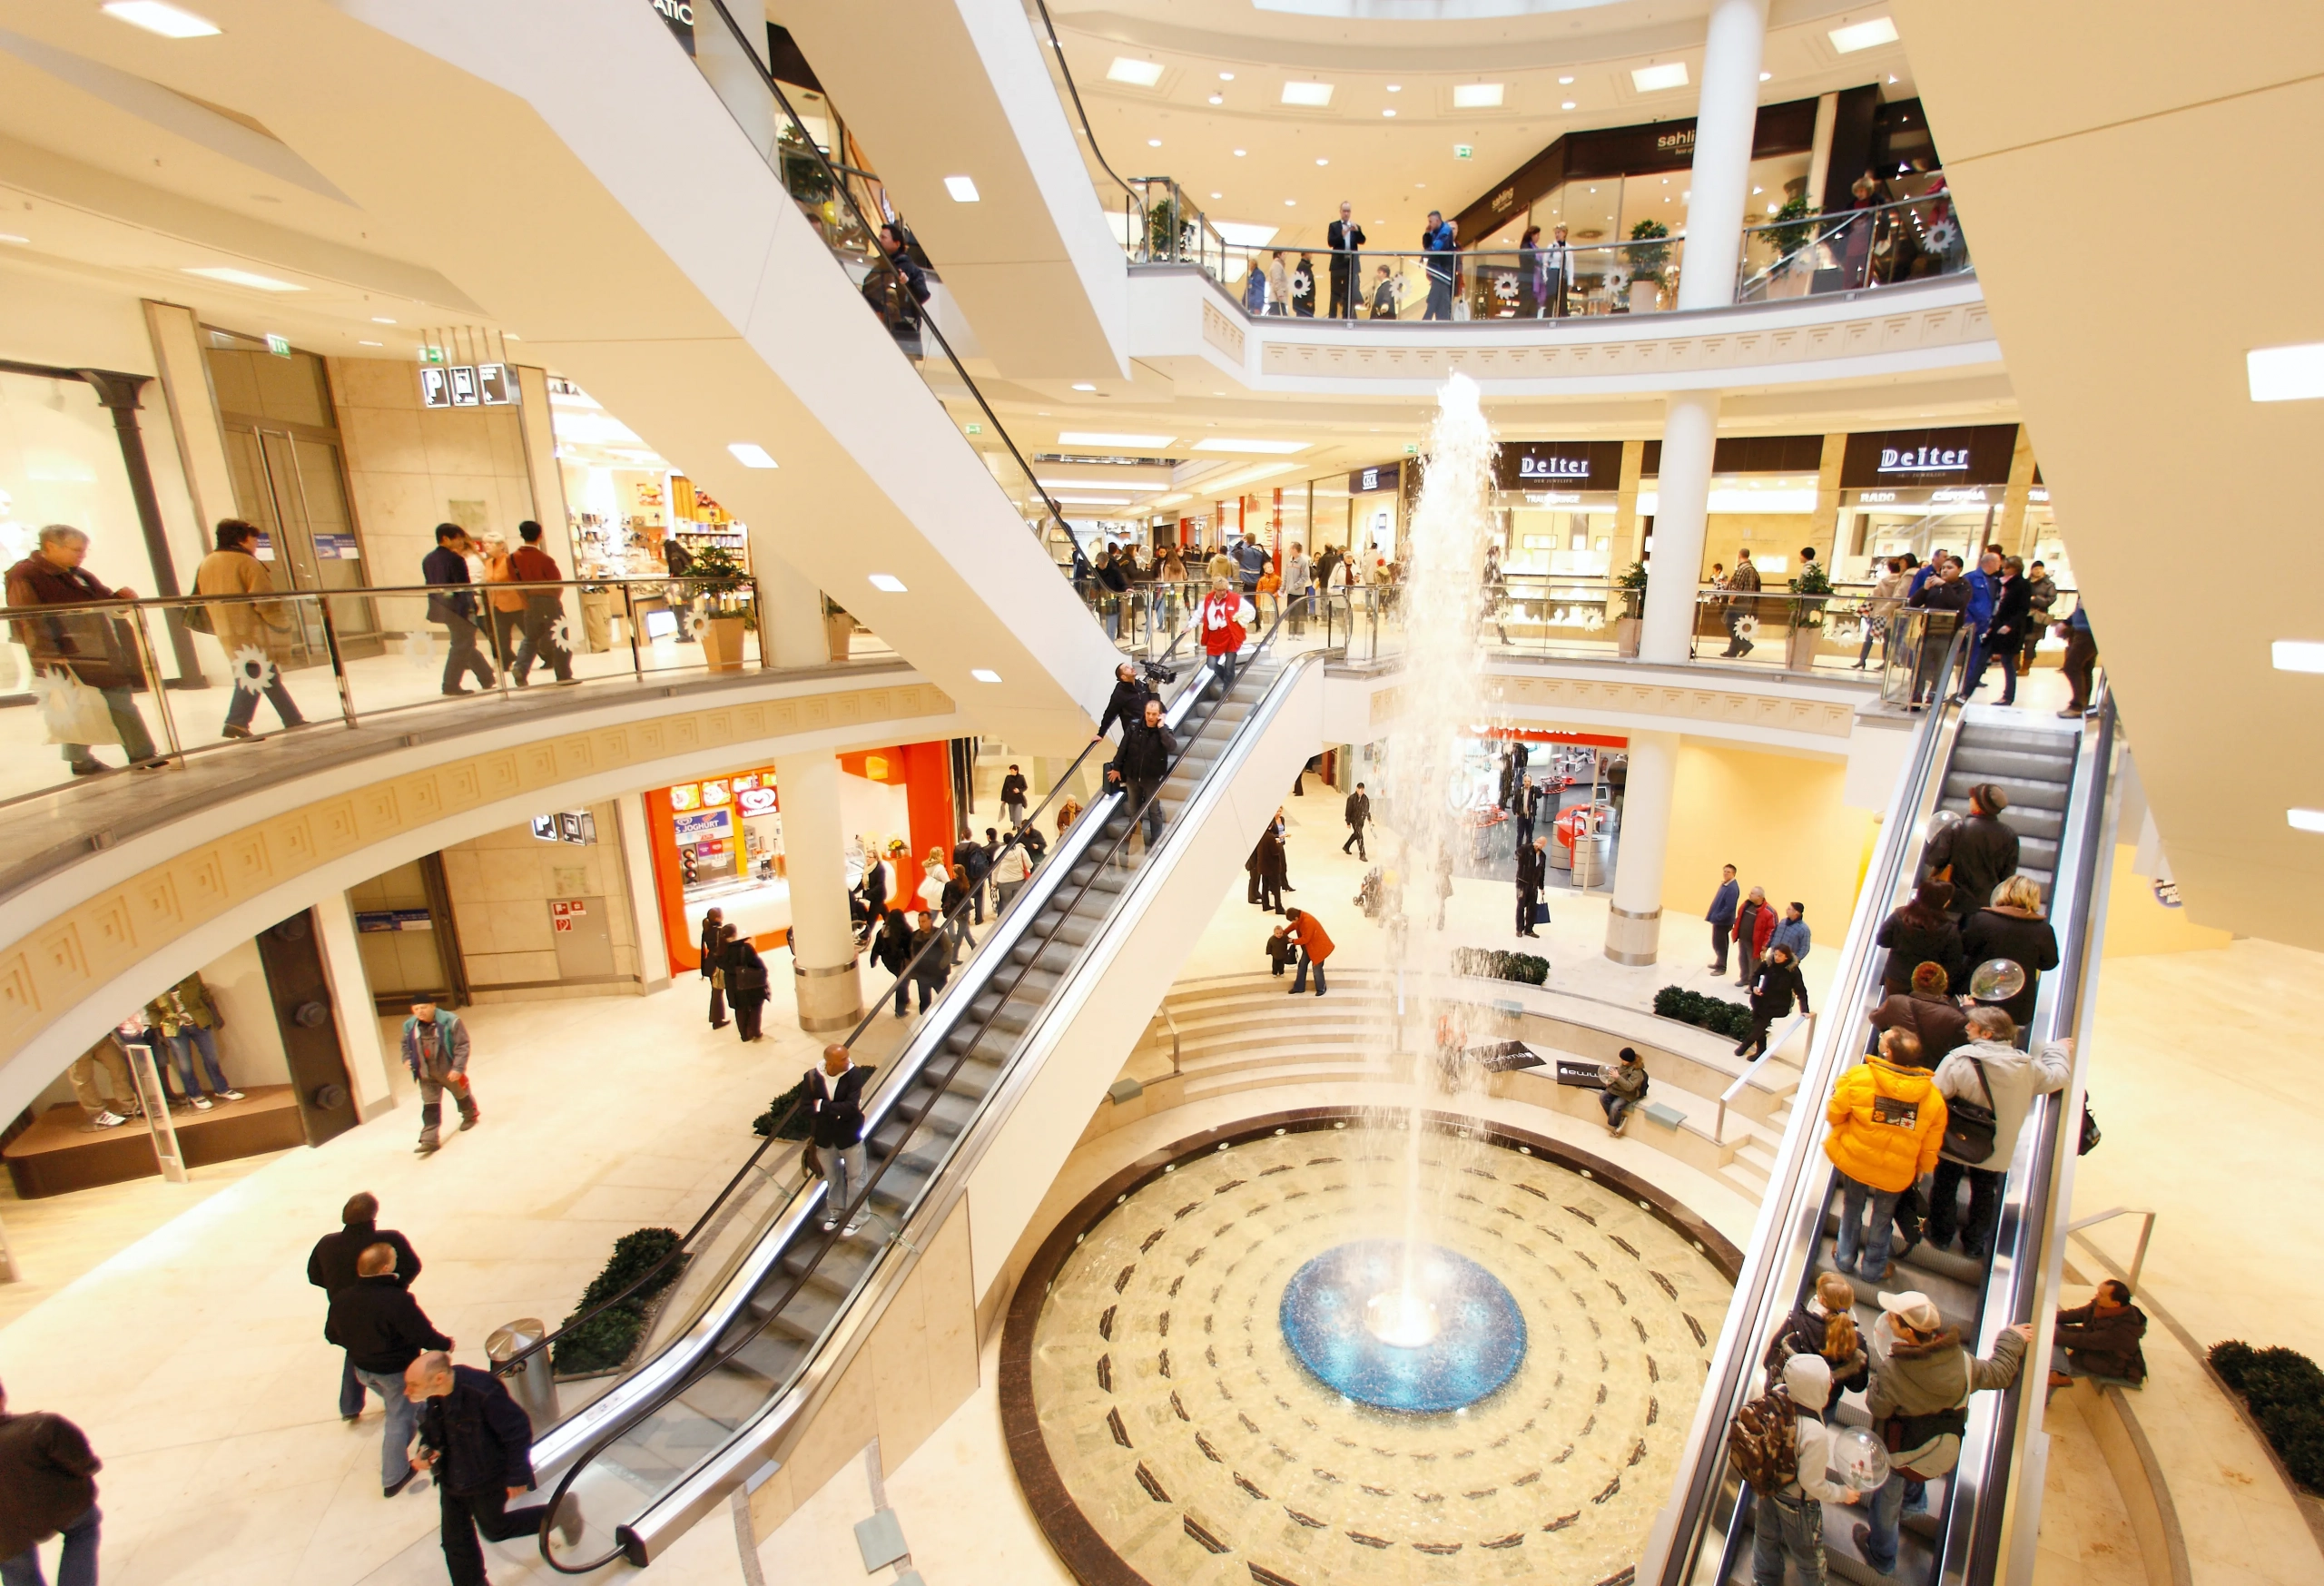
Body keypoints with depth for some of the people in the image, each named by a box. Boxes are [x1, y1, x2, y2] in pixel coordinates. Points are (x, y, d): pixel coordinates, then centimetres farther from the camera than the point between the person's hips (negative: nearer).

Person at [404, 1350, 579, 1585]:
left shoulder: (482, 1393, -37)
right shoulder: (430, 1394, -16)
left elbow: (518, 1430, -26)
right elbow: (430, 1425, 8)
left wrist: (517, 1476, -18)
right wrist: (426, 1449, -12)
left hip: (486, 1479, -6)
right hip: (451, 1477, 6)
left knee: (494, 1529, 15)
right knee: (454, 1539, 17)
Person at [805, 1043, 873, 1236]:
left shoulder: (854, 1074, -22)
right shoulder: (812, 1077, -16)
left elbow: (851, 1106, -27)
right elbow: (809, 1108, -12)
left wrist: (823, 1106, -24)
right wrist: (836, 1111, -21)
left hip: (849, 1135, -2)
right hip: (824, 1136, 2)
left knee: (854, 1177, 12)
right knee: (832, 1178, 23)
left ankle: (855, 1218, 30)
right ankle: (835, 1212, 44)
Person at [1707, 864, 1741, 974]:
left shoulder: (1733, 888, -21)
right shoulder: (1724, 884, 8)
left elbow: (1730, 907, -27)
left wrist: (1718, 917, -23)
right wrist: (1713, 915, 10)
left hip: (1723, 921, -9)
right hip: (1719, 920, 9)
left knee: (1719, 944, 1)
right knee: (1718, 944, 20)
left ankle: (1721, 967, 12)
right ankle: (1719, 963, 34)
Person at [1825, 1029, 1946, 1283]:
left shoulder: (1858, 1077, -24)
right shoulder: (1933, 1095, -14)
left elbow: (1834, 1114, -14)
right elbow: (1930, 1145, -3)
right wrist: (1922, 1168, 16)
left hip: (1855, 1160, -1)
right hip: (1896, 1172, 1)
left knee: (1852, 1208, 23)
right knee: (1883, 1216, 23)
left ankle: (1845, 1257, 38)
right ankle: (1874, 1268, 38)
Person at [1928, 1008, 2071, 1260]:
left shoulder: (1959, 1059, -27)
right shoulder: (2028, 1066, -12)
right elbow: (2057, 1076, 9)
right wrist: (2060, 1050, 27)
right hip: (1996, 1151, 3)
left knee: (1945, 1188, 17)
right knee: (1985, 1196, 21)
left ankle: (1940, 1235, 31)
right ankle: (1975, 1245, 34)